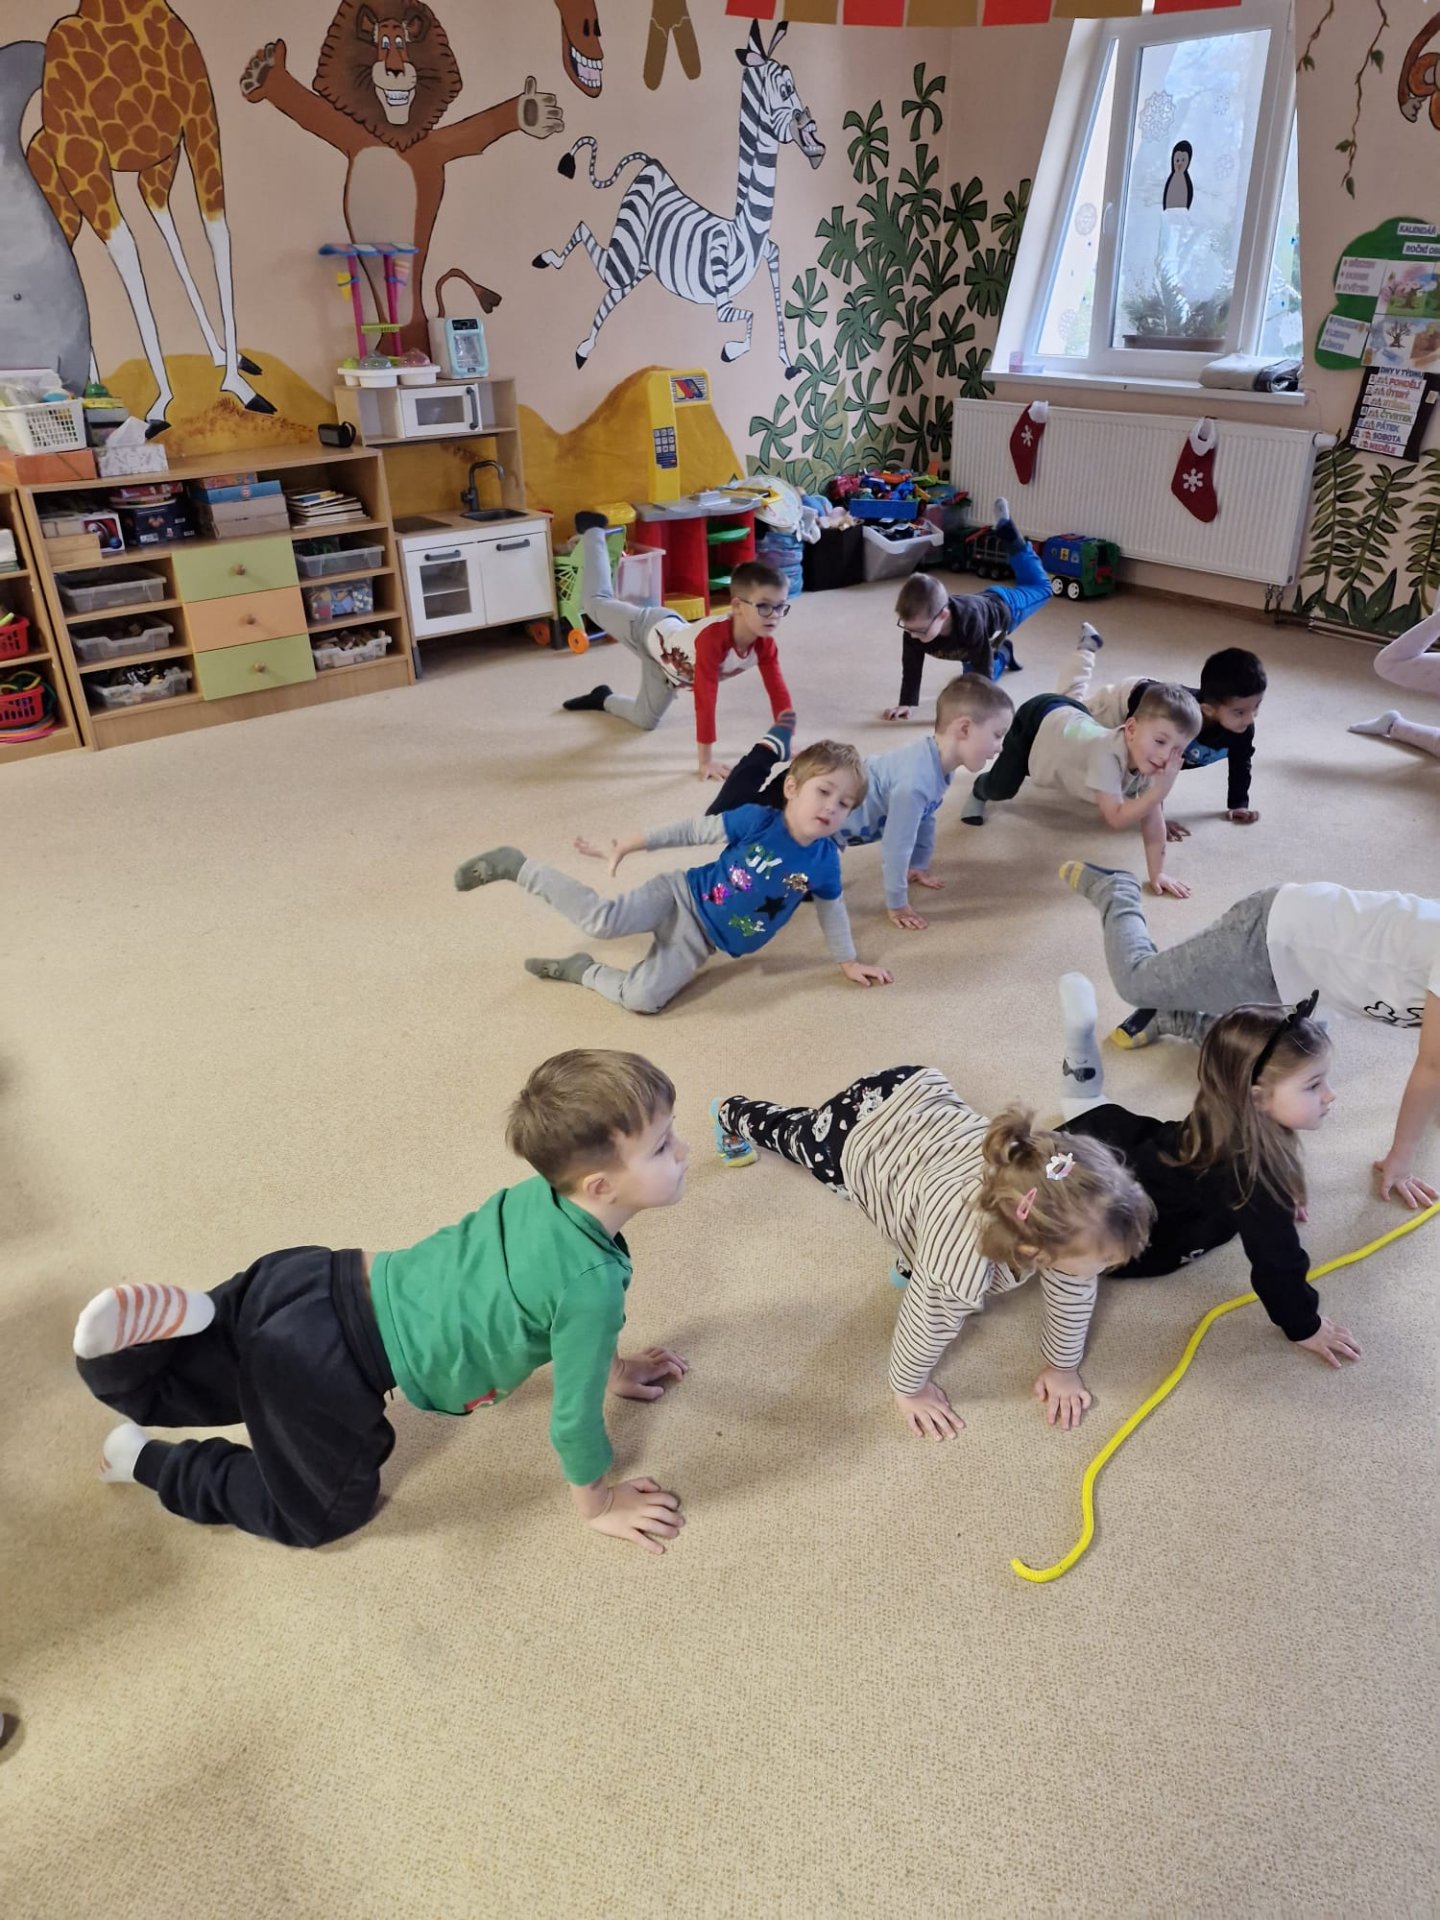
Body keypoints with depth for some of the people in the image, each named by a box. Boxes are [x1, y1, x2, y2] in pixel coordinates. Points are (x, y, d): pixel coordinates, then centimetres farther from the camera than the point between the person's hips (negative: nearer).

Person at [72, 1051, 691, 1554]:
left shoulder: (543, 1192, 0)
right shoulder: (593, 1281, -25)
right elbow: (573, 1416, -13)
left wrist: (610, 1368, 32)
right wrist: (598, 1504, 7)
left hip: (322, 1281, 7)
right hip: (326, 1359, -7)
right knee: (323, 1513, 21)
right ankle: (147, 1461, 20)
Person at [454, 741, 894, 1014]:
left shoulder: (824, 862, -8)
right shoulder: (757, 820, -15)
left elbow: (833, 910, 10)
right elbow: (692, 831, -8)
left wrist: (849, 963, 17)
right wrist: (626, 846, -5)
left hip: (701, 941, 3)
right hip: (682, 896, -3)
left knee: (642, 999, -18)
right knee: (603, 920, -27)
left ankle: (582, 971, 10)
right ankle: (514, 866, -7)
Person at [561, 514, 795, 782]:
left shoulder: (764, 644, -30)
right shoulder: (712, 638, -48)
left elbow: (778, 689, -21)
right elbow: (704, 701, -49)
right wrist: (705, 760, -49)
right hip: (650, 630, -5)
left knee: (646, 720, 16)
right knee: (596, 603, 22)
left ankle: (603, 699, 44)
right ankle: (593, 530, 43)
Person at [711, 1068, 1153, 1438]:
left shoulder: (1064, 1223, -31)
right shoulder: (962, 1258, -45)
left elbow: (1072, 1291, -10)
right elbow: (928, 1321, -25)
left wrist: (1063, 1366, 2)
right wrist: (907, 1388, -6)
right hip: (861, 1141, -2)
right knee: (795, 1136, 32)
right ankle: (733, 1115, 61)